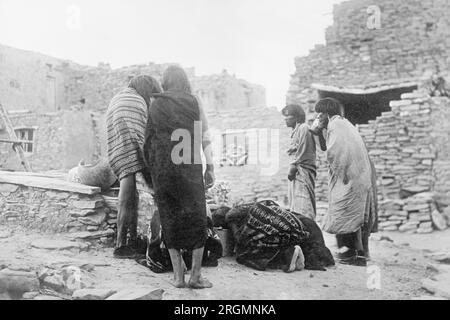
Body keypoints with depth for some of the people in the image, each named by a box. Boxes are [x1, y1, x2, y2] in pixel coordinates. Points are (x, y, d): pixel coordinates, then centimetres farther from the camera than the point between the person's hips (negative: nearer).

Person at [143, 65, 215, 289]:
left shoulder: (156, 106, 3)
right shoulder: (194, 104, 1)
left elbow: (149, 140, 3)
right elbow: (205, 138, -3)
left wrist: (152, 168, 14)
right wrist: (210, 168, 2)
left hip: (162, 169, 1)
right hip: (190, 169, -1)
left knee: (170, 219, 10)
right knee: (197, 219, 9)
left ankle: (178, 275, 10)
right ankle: (196, 275, 5)